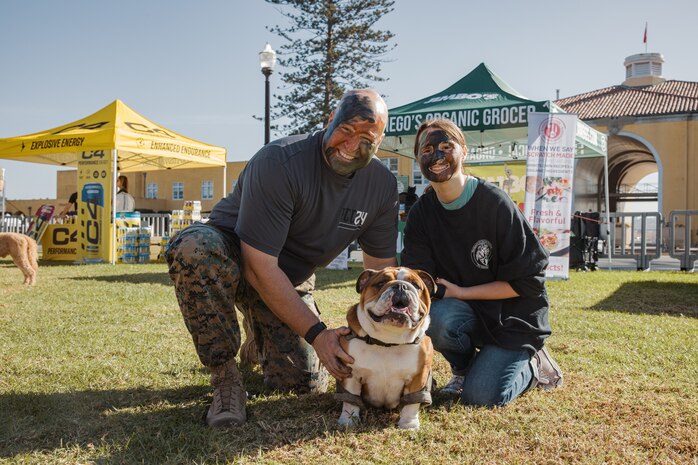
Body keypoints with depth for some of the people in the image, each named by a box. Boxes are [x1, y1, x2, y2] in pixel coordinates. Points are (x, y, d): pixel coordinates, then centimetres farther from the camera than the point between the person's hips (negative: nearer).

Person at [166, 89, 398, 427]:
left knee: (307, 384, -9)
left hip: (292, 276, 5)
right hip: (231, 253, -4)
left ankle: (263, 335, 27)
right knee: (194, 247, -40)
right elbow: (259, 267, -30)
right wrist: (316, 333, -31)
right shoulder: (280, 162, -29)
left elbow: (381, 267, -1)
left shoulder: (382, 186, -11)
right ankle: (224, 375, -19)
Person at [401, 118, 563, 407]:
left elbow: (528, 281, -17)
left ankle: (531, 365, 14)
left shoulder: (495, 204, -18)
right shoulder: (422, 213, -3)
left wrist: (460, 292, -18)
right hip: (469, 312, 4)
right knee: (437, 317, -30)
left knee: (479, 397, -19)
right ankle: (464, 369, 4)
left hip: (512, 318, -4)